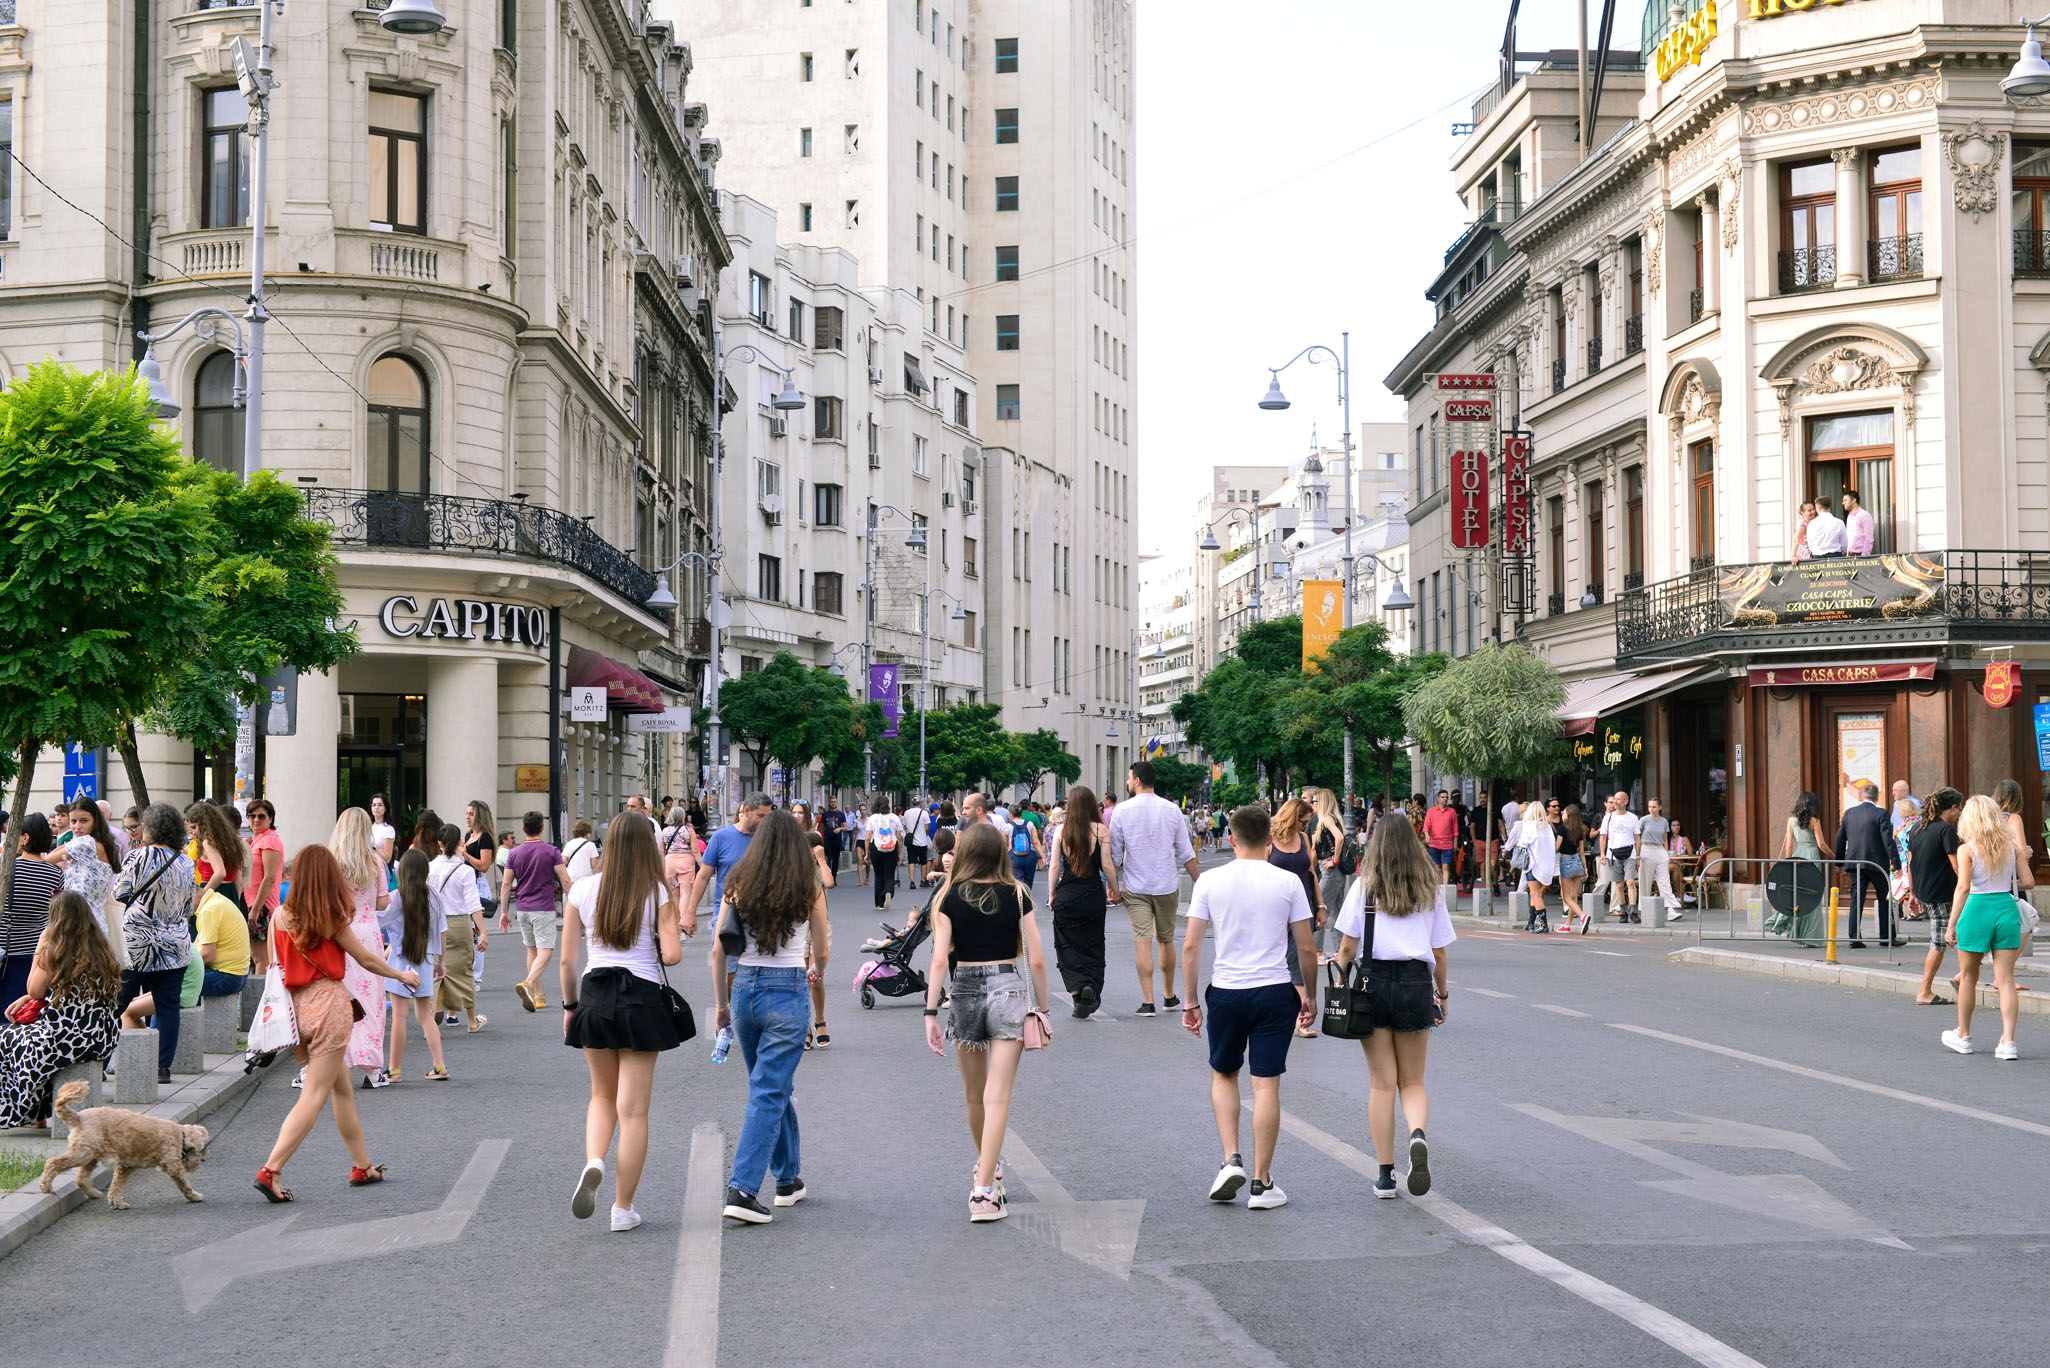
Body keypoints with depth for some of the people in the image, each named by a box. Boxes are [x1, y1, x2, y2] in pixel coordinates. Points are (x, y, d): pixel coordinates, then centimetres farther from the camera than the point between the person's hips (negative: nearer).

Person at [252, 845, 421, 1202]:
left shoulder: (281, 915, 2)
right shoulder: (332, 919, -9)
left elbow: (274, 968, 6)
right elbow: (367, 960, 0)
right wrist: (403, 975, 17)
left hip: (297, 1005, 6)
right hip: (328, 1003, -6)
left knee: (342, 1089, 19)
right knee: (314, 1096, -5)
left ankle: (362, 1166, 27)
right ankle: (271, 1171, -16)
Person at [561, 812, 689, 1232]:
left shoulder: (582, 890, 1)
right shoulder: (658, 894, -6)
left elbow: (567, 959, 2)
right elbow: (671, 956, -12)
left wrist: (570, 1006, 14)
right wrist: (682, 926, 8)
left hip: (595, 997, 2)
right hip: (642, 1000, -2)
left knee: (603, 1095, 22)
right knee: (633, 1109, 4)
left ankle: (593, 1161, -6)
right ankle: (623, 1208, 8)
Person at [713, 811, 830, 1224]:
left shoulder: (738, 885, 1)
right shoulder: (808, 887, -4)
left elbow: (719, 950, 1)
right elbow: (821, 947, 8)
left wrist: (722, 1003, 13)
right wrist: (816, 970, 31)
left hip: (745, 988, 3)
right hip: (788, 992, -3)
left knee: (773, 1086, 20)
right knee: (769, 1093, -1)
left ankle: (788, 1178, 31)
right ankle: (742, 1190, -11)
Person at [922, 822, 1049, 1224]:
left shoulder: (950, 897, -2)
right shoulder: (1017, 896, 0)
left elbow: (940, 959, -8)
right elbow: (1036, 960, -1)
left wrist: (930, 1013, -7)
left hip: (964, 992, 1)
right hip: (1008, 990, -1)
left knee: (975, 1095, 19)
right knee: (997, 1096, -4)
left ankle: (989, 1165, 41)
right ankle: (984, 1192, -12)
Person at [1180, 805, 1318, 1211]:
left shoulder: (1210, 881, -2)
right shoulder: (1288, 882, -3)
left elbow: (1191, 946, -2)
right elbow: (1306, 950, 0)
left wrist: (1191, 1001, 7)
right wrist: (1309, 996, 14)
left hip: (1226, 991, 1)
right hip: (1274, 993, -1)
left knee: (1223, 1075, 21)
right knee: (1266, 1085, 3)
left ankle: (1231, 1159, 6)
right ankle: (1262, 1183, 6)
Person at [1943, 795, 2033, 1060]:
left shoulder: (1967, 849, -8)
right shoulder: (2011, 846, 3)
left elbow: (1963, 888, -14)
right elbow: (2029, 881, 2)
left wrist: (1952, 923, -11)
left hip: (1978, 909, -3)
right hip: (2007, 908, 3)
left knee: (1968, 977, 14)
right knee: (2005, 979, 3)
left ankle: (1963, 1036, 25)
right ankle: (2008, 1041, -6)